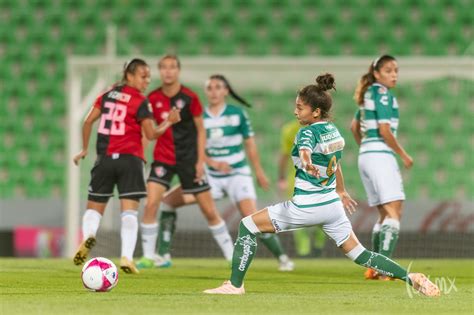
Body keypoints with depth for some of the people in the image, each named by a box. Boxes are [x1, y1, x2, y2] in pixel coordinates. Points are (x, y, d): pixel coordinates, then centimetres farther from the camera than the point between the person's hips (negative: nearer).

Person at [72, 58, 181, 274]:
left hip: (105, 159, 3)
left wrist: (85, 149, 18)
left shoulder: (108, 95, 9)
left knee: (94, 207, 11)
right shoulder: (141, 102, -4)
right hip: (129, 159, -3)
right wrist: (168, 122, 11)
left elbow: (88, 121, 8)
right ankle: (126, 257, -18)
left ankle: (88, 236, -20)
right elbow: (151, 134, -5)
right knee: (129, 211, -5)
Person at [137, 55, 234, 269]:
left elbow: (200, 130, -1)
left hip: (189, 160, -1)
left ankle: (232, 256, 13)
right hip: (163, 158, 1)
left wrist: (200, 161, -7)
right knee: (151, 204, -16)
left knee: (209, 210, 2)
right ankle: (148, 257, -7)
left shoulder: (189, 98, -8)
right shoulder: (153, 99, -2)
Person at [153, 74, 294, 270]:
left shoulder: (237, 114, -4)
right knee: (168, 200, -2)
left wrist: (259, 172, 7)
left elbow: (250, 143, 4)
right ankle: (163, 254, 5)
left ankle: (282, 258, -5)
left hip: (238, 175, -4)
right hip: (211, 176, 4)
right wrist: (213, 163, -21)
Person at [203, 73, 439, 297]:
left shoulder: (308, 132, -14)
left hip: (306, 207, -8)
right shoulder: (333, 130, 9)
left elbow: (305, 148, -40)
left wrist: (306, 162, -62)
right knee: (358, 253, 12)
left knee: (248, 225, 2)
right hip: (332, 203, 8)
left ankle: (235, 284, -1)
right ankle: (411, 278, 0)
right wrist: (341, 191, 41)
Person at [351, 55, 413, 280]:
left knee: (385, 214, 13)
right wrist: (404, 155, -8)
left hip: (365, 156, 10)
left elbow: (354, 127, 27)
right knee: (394, 212, -14)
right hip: (381, 155, -10)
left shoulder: (368, 95, 17)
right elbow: (384, 130, -16)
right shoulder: (383, 94, -10)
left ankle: (374, 269, 12)